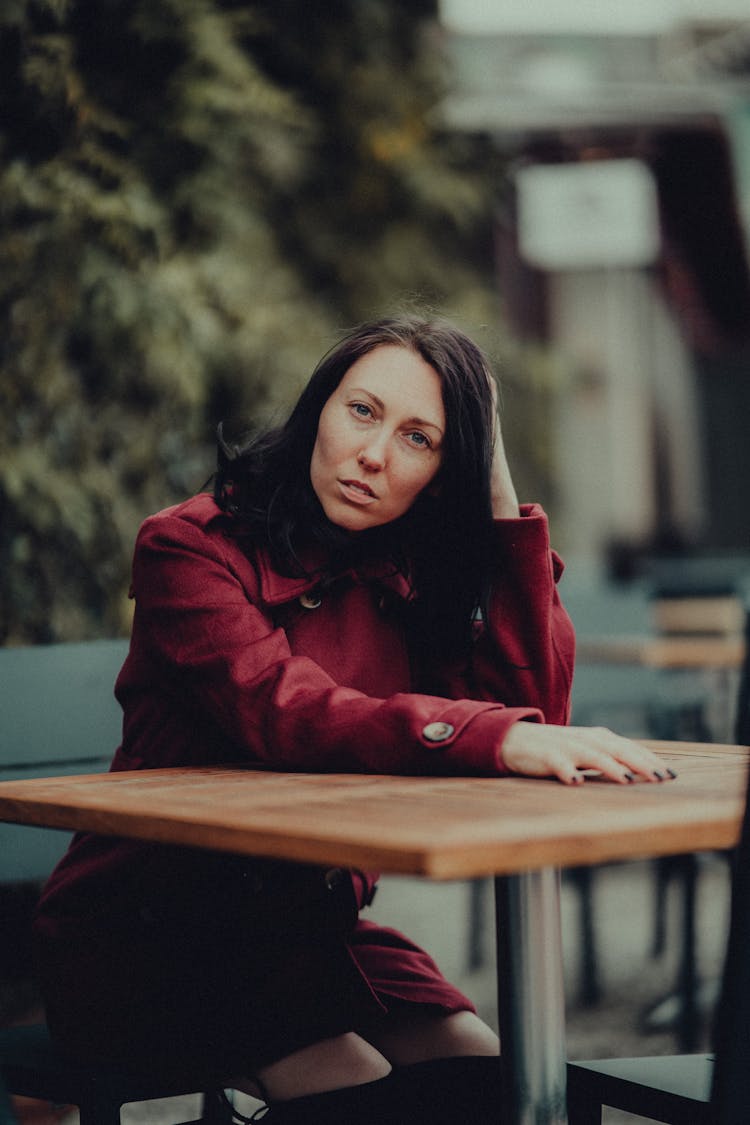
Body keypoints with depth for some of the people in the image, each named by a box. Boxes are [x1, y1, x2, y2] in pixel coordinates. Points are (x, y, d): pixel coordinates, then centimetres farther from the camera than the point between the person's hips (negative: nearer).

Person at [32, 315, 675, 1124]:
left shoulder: (407, 574, 5)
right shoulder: (192, 547, -12)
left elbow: (535, 704, -9)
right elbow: (283, 711, -31)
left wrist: (500, 495, -10)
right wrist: (499, 739, -45)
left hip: (307, 924, 5)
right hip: (138, 936, -5)